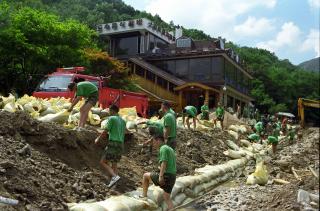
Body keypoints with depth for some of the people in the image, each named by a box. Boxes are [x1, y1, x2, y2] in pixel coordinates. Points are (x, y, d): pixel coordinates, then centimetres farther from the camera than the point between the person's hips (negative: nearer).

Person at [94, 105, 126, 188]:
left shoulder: (111, 118, -3)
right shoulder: (123, 121, 18)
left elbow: (105, 131, -7)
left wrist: (98, 139, 8)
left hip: (113, 143, -7)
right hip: (120, 144, 7)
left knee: (103, 162, -3)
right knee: (114, 163, 11)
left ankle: (114, 176, -19)